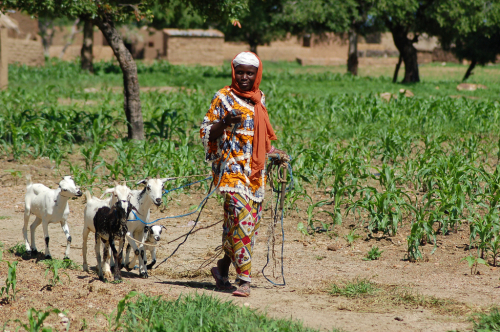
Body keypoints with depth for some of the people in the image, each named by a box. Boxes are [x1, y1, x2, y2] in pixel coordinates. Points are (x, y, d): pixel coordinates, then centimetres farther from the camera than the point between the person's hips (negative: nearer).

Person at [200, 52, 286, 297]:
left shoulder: (259, 99, 16)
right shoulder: (224, 97, -2)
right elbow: (206, 133, -5)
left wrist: (273, 152, 16)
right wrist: (225, 123, -23)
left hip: (256, 171, 7)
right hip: (232, 166, -7)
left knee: (251, 222, 6)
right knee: (241, 218, -17)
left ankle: (223, 268, 20)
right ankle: (244, 279, -17)